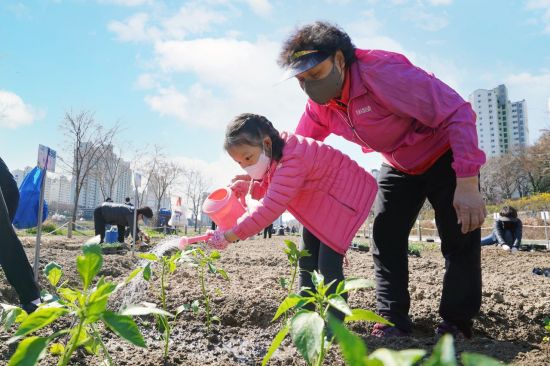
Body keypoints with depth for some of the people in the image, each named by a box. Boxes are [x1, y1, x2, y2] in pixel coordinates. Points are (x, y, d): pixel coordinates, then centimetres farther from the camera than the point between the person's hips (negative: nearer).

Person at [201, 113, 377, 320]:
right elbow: (269, 189, 6)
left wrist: (229, 236, -40)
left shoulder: (292, 161, -37)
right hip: (320, 202, 10)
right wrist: (248, 186, -17)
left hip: (344, 196, -10)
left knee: (328, 264, -16)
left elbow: (271, 207, -42)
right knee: (306, 261, 6)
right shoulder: (273, 156, -5)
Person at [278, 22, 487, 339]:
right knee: (386, 241, 0)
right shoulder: (320, 105, -11)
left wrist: (467, 183, -39)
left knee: (460, 241, -6)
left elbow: (459, 113, -34)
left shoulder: (383, 71, -34)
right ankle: (393, 321, 9)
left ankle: (457, 324, 11)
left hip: (445, 156, -6)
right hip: (399, 168, 6)